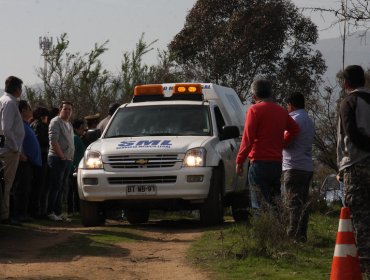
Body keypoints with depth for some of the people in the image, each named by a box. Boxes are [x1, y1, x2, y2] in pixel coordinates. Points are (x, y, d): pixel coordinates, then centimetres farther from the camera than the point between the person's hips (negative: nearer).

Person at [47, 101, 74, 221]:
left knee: (61, 187, 9)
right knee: (55, 186, -9)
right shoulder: (56, 122, -7)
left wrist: (71, 157, 12)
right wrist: (62, 156, -17)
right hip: (57, 159, -9)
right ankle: (50, 212, -7)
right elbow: (53, 141, -16)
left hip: (67, 160, 9)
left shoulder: (69, 124, 21)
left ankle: (58, 212, 12)